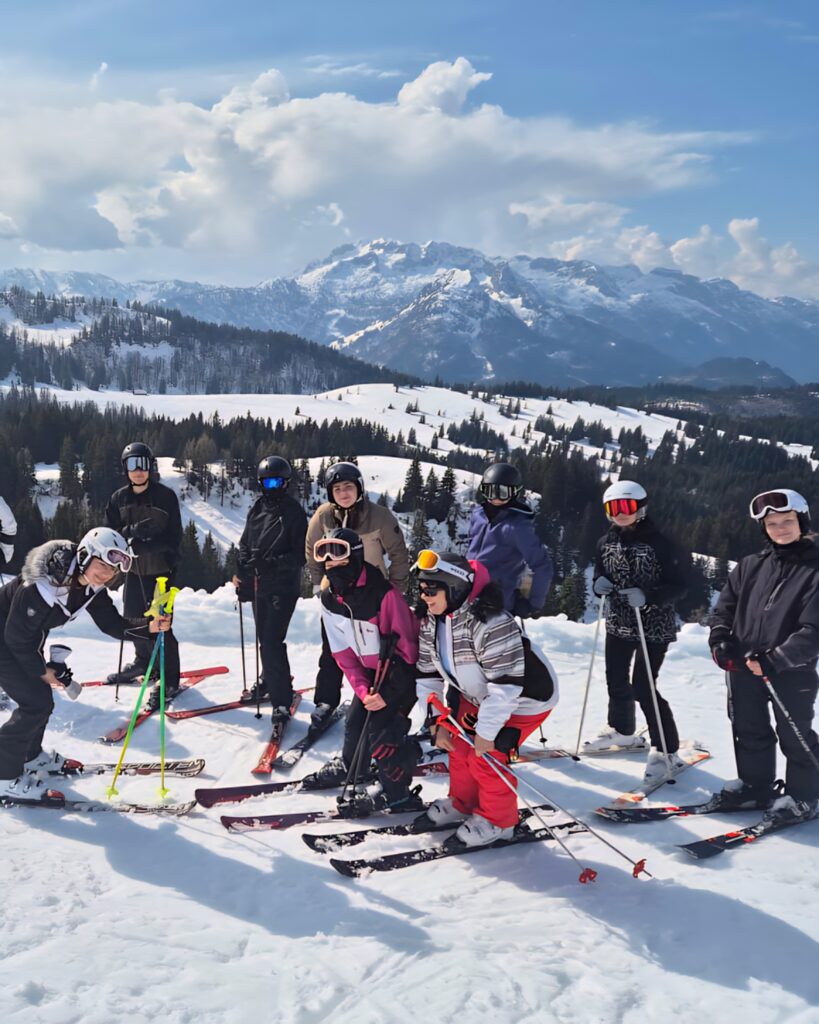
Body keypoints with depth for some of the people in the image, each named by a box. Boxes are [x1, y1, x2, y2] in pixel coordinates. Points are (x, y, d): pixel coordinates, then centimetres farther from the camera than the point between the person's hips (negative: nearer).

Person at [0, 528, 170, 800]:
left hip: (25, 641, 8)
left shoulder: (92, 587, -10)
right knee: (36, 702, -11)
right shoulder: (44, 583, -35)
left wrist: (149, 627, -25)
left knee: (40, 698, 13)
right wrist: (40, 670, -14)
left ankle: (30, 756, 36)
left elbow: (112, 623, -9)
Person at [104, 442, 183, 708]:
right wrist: (130, 532, -19)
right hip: (134, 569, 6)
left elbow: (174, 538, -12)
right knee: (134, 619, 18)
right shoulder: (119, 498, 3)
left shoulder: (165, 496, -10)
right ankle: (143, 661, 42)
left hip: (161, 569, -5)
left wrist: (145, 545, -25)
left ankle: (169, 680, 1)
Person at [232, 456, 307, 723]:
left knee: (272, 641, -13)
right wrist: (242, 572, 6)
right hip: (258, 585, 6)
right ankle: (270, 681, 38)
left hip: (283, 587, -6)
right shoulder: (257, 509, 10)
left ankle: (281, 701, -9)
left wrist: (274, 562, -24)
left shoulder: (294, 512, -7)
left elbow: (301, 555, -11)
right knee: (264, 638, 17)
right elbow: (245, 543, 18)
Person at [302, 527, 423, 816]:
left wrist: (389, 693, -21)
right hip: (371, 671, 7)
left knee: (380, 727, -13)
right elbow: (343, 652, -2)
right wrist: (362, 689, -14)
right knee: (356, 719, 13)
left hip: (403, 671, -7)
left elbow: (406, 644, -23)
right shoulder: (329, 600, -7)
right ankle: (350, 767, 42)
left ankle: (394, 790, 5)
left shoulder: (385, 594, -30)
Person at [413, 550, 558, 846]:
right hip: (477, 694, 8)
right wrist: (437, 722, -5)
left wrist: (486, 732, -27)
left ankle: (498, 821, 13)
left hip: (524, 698, -8)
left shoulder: (490, 622, -38)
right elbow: (427, 673, -1)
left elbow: (506, 684, -36)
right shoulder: (431, 621, -10)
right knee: (460, 745, 9)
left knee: (486, 757, -10)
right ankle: (462, 803, 34)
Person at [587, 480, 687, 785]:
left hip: (654, 627, -6)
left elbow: (678, 586, -13)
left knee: (643, 687, -8)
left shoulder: (658, 543, -13)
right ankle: (621, 730, 42)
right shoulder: (605, 543, 2)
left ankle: (666, 750, 7)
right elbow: (600, 575, 13)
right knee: (616, 680, 16)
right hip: (617, 624, 6)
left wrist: (647, 596, -29)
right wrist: (599, 584, -11)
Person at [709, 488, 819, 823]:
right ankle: (755, 785, 33)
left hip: (792, 671, -5)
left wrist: (774, 659, -22)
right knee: (749, 731, 17)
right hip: (743, 667, 5)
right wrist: (720, 640, -5)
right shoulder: (750, 566, 6)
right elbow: (725, 606, 12)